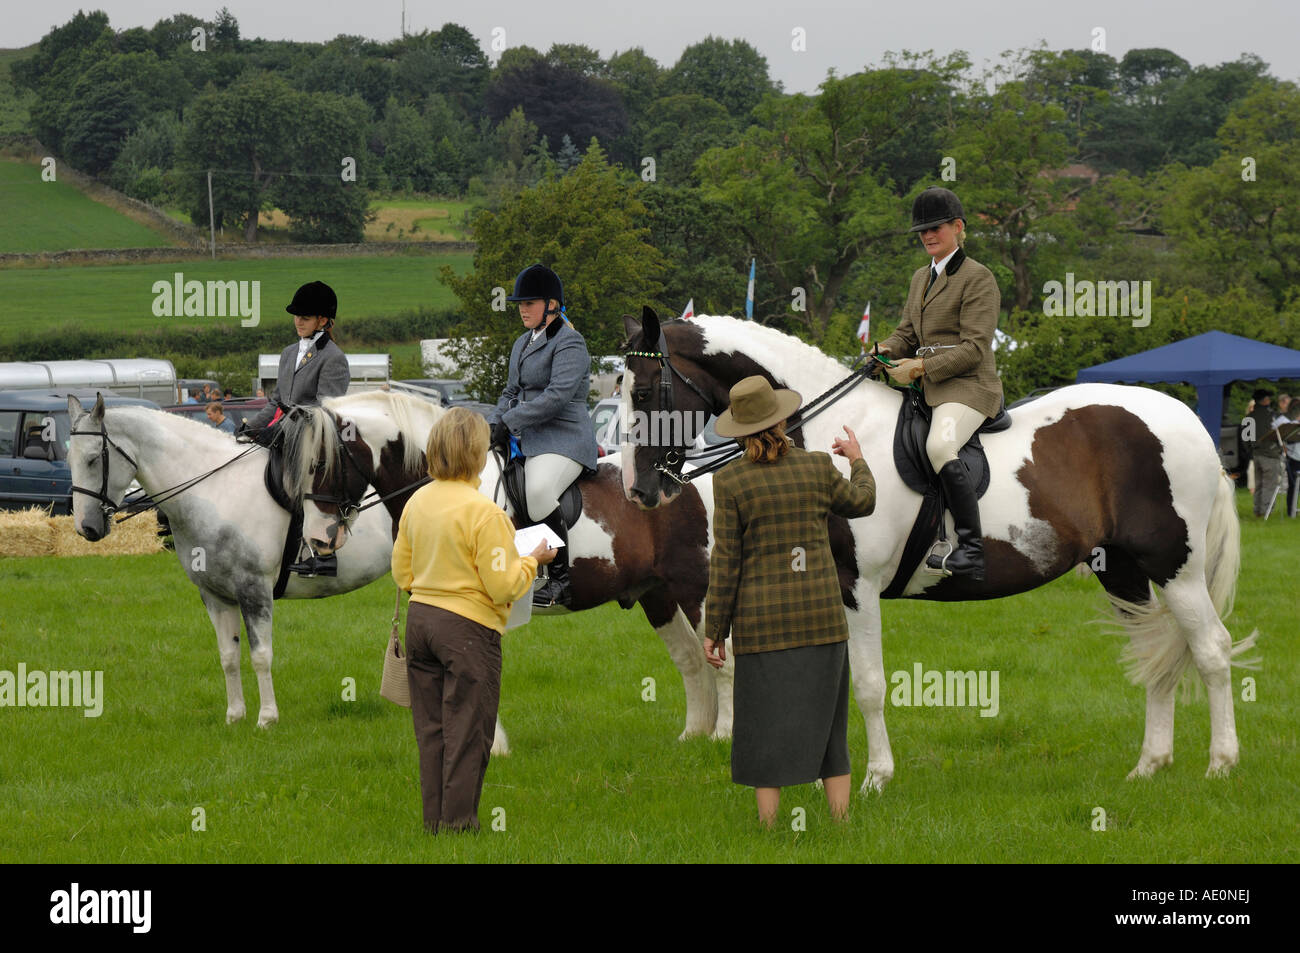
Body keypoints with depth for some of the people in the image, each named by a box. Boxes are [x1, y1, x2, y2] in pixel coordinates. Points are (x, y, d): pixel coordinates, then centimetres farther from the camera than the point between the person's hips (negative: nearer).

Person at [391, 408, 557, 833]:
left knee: (430, 727, 13)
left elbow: (402, 573, 11)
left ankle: (433, 818, 17)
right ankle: (458, 822, 3)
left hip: (420, 618, 7)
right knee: (467, 730, 2)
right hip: (468, 626, -7)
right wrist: (532, 560, 1)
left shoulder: (417, 502, 3)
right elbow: (503, 586, -16)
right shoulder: (484, 512, -17)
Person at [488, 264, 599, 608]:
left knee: (538, 491, -35)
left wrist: (510, 421, -21)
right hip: (526, 439, 10)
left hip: (563, 440, -10)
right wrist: (494, 425, 5)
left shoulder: (569, 344, -10)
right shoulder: (523, 344, 19)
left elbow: (558, 396, -21)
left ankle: (559, 580, -27)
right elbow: (512, 392, 24)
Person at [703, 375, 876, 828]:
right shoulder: (817, 467, -2)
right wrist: (857, 461, 39)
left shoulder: (730, 480, -9)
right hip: (822, 618, 2)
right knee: (828, 731, 12)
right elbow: (861, 503, 19)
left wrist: (714, 632, -1)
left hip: (762, 622, -2)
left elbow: (725, 562, -8)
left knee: (765, 738, 4)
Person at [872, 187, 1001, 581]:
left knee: (939, 446, -35)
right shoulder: (921, 278, 20)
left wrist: (920, 367, -20)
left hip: (967, 386, -10)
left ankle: (972, 550, -35)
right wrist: (888, 349, 0)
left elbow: (973, 348, -14)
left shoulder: (978, 278, -7)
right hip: (927, 387, 10)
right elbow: (908, 332, 23)